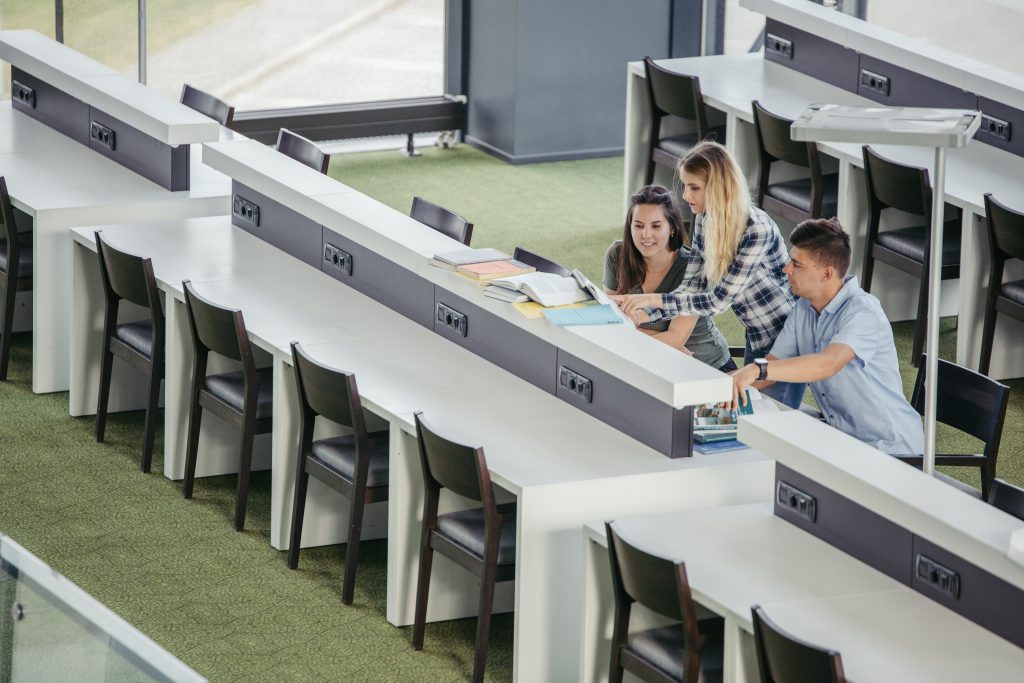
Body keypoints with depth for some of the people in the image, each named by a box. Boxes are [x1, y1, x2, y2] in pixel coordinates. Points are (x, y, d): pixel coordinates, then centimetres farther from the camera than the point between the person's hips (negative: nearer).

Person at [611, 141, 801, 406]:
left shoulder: (756, 230, -27)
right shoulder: (704, 222, -2)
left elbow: (720, 300, -27)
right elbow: (690, 288, -2)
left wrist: (653, 299, -30)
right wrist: (642, 313, -17)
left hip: (787, 338, -8)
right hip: (756, 339, 8)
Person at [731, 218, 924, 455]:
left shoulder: (862, 312, -21)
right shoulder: (803, 309, 6)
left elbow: (827, 364, -38)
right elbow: (772, 367, 6)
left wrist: (756, 370, -47)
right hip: (842, 436, 8)